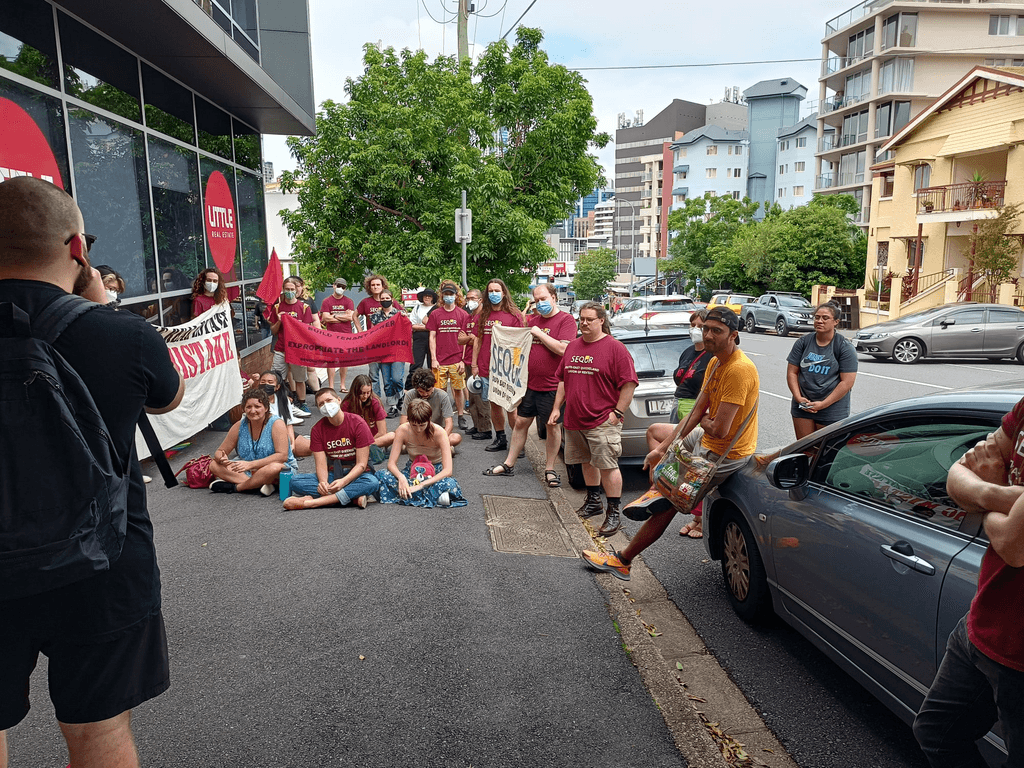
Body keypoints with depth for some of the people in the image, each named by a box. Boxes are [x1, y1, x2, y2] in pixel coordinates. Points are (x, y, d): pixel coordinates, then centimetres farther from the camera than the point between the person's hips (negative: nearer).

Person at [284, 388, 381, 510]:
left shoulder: (357, 423, -10)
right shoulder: (317, 429, 1)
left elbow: (361, 464, -13)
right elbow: (321, 463, -6)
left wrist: (343, 481, -30)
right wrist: (323, 482, -29)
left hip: (355, 474, -3)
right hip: (332, 473, 3)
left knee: (372, 482, -38)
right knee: (295, 480, -21)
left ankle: (310, 502, -39)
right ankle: (353, 497, -31)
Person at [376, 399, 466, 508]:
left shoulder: (439, 433, -24)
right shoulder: (402, 430, -18)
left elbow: (447, 470, -29)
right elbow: (391, 463, -16)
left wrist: (421, 485, -39)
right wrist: (401, 477, -39)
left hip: (436, 474, -3)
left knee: (450, 483, -38)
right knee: (381, 474, -27)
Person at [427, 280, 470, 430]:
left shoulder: (462, 314, 4)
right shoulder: (435, 314, 6)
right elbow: (432, 337, 6)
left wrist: (463, 360, -3)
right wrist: (434, 359, -1)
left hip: (457, 360, 0)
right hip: (440, 361, 0)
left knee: (458, 389, 4)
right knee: (440, 390, 1)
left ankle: (461, 416, 17)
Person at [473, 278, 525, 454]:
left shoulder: (513, 315, -3)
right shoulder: (483, 315, 11)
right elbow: (478, 340, 14)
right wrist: (474, 364, 10)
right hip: (486, 368, 5)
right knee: (494, 404, 12)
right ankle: (500, 439, 23)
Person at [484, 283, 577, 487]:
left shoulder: (566, 320, -7)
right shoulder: (533, 321, 13)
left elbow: (562, 349, -20)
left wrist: (538, 333, -14)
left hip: (551, 386, -6)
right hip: (529, 383, 6)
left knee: (552, 427, 5)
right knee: (521, 422, 12)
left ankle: (550, 469, 18)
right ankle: (509, 464, 23)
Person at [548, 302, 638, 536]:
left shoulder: (615, 348, -7)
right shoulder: (573, 346, 13)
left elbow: (629, 384, -9)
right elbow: (563, 381, 19)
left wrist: (617, 412, -12)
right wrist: (556, 408, 14)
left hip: (602, 422, -6)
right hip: (574, 420, 7)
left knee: (608, 466, -6)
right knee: (587, 463, 17)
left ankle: (613, 514, 1)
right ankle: (593, 501, 33)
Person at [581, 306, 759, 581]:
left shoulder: (739, 370, -29)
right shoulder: (715, 364, 2)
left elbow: (720, 431, -32)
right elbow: (695, 414, 3)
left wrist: (704, 422, -7)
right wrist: (662, 448, -3)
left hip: (723, 455, -10)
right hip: (707, 440, 10)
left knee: (670, 502, -4)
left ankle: (622, 561, 6)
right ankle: (659, 489, 11)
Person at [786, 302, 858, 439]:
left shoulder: (845, 347, -5)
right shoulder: (803, 342, 5)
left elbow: (847, 382, -10)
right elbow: (792, 372, 6)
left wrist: (823, 404, -15)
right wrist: (798, 398, -8)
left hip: (832, 410, -3)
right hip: (802, 407, 3)